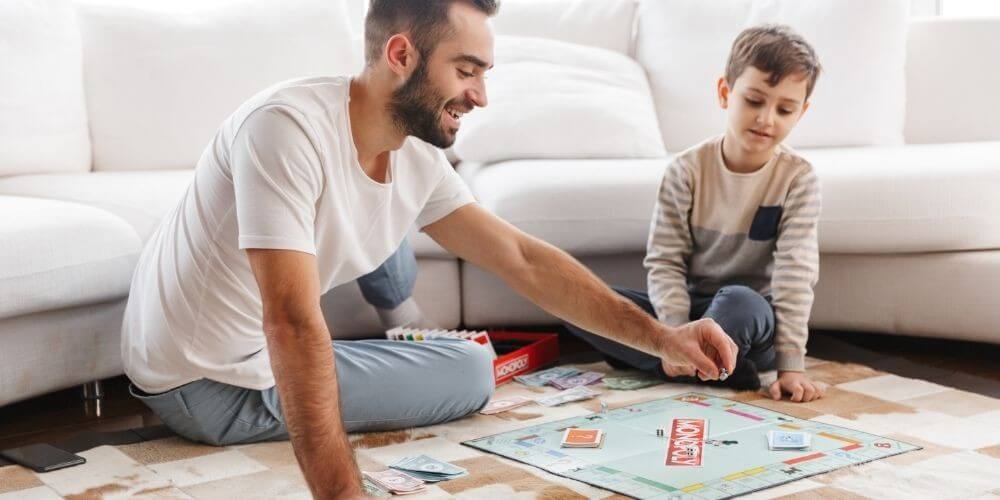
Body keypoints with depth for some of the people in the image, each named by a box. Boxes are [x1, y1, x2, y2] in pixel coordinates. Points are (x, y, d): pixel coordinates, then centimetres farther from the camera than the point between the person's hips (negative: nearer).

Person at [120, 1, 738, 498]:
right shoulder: (289, 127, -31)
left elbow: (523, 259, 0)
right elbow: (293, 325, -38)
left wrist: (660, 337, -6)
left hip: (264, 350, 7)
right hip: (205, 384, -7)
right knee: (474, 372, -4)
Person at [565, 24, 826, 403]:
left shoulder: (797, 178, -9)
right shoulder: (687, 171, -5)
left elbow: (796, 272, -14)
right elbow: (665, 261, -6)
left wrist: (791, 364, -22)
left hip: (750, 316, -3)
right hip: (687, 308, 3)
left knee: (740, 303, -40)